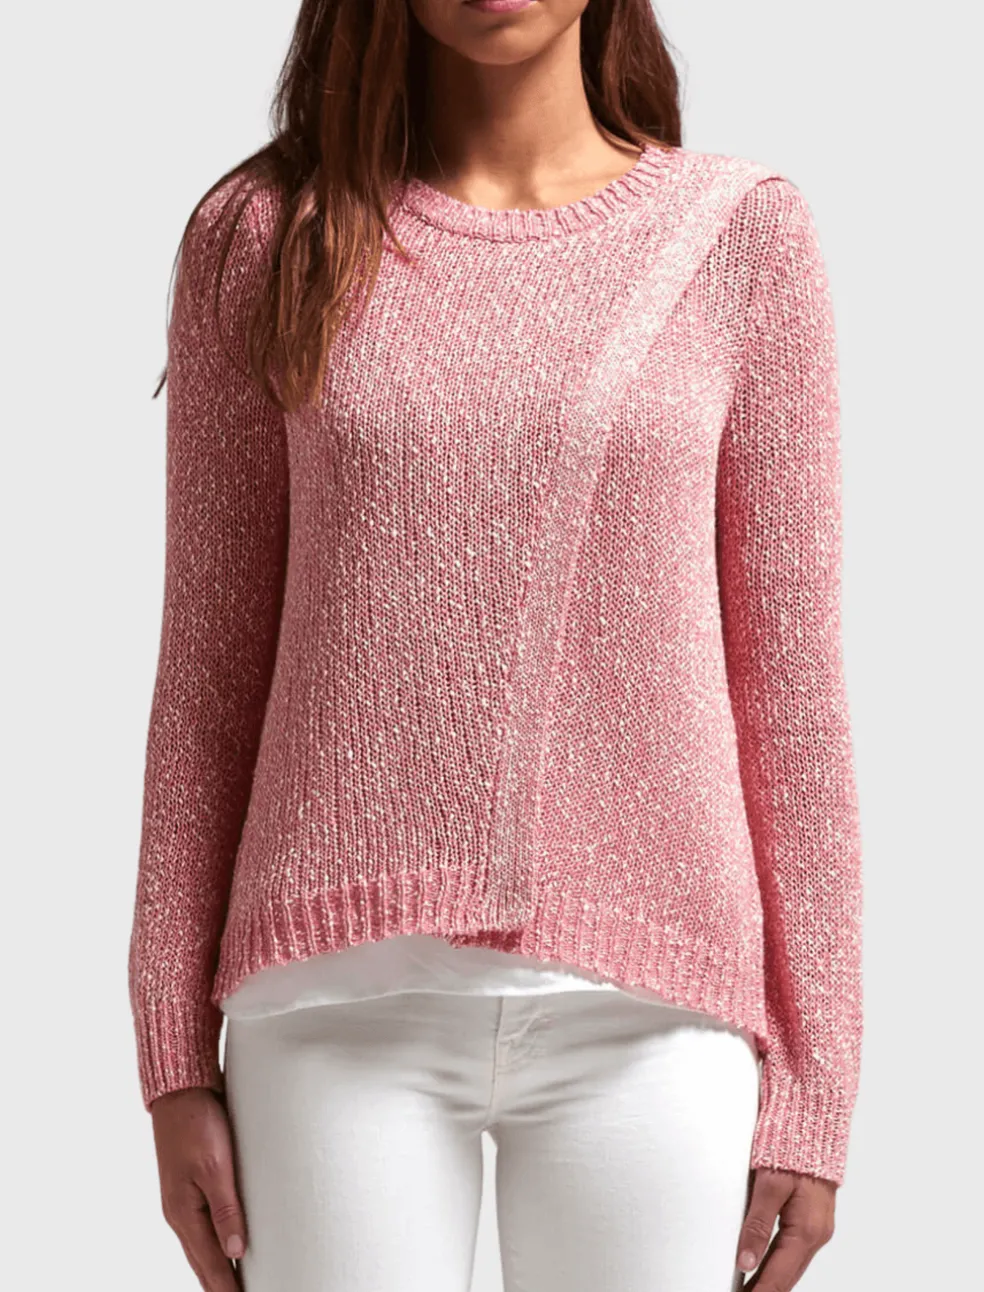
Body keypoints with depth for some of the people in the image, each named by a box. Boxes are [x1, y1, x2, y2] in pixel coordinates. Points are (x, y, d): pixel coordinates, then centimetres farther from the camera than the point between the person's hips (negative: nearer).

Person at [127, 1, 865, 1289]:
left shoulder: (742, 231, 3)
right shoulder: (265, 234, 4)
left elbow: (790, 681, 3)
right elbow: (209, 660, 6)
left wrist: (813, 1081, 2)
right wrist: (175, 1060, 4)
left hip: (646, 1011, 0)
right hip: (343, 998, 0)